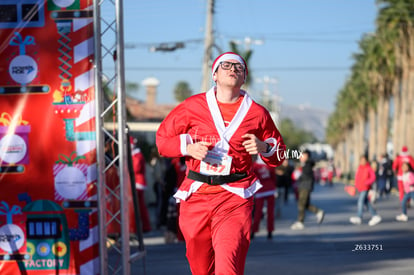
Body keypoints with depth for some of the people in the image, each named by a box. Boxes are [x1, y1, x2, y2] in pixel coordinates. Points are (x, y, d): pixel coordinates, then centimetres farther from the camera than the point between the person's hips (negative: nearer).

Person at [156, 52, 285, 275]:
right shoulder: (193, 106, 4)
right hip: (196, 196, 2)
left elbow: (279, 153, 15)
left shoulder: (257, 113, 5)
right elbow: (162, 137, 10)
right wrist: (188, 148, -8)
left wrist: (263, 147, -7)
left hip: (235, 198, -2)